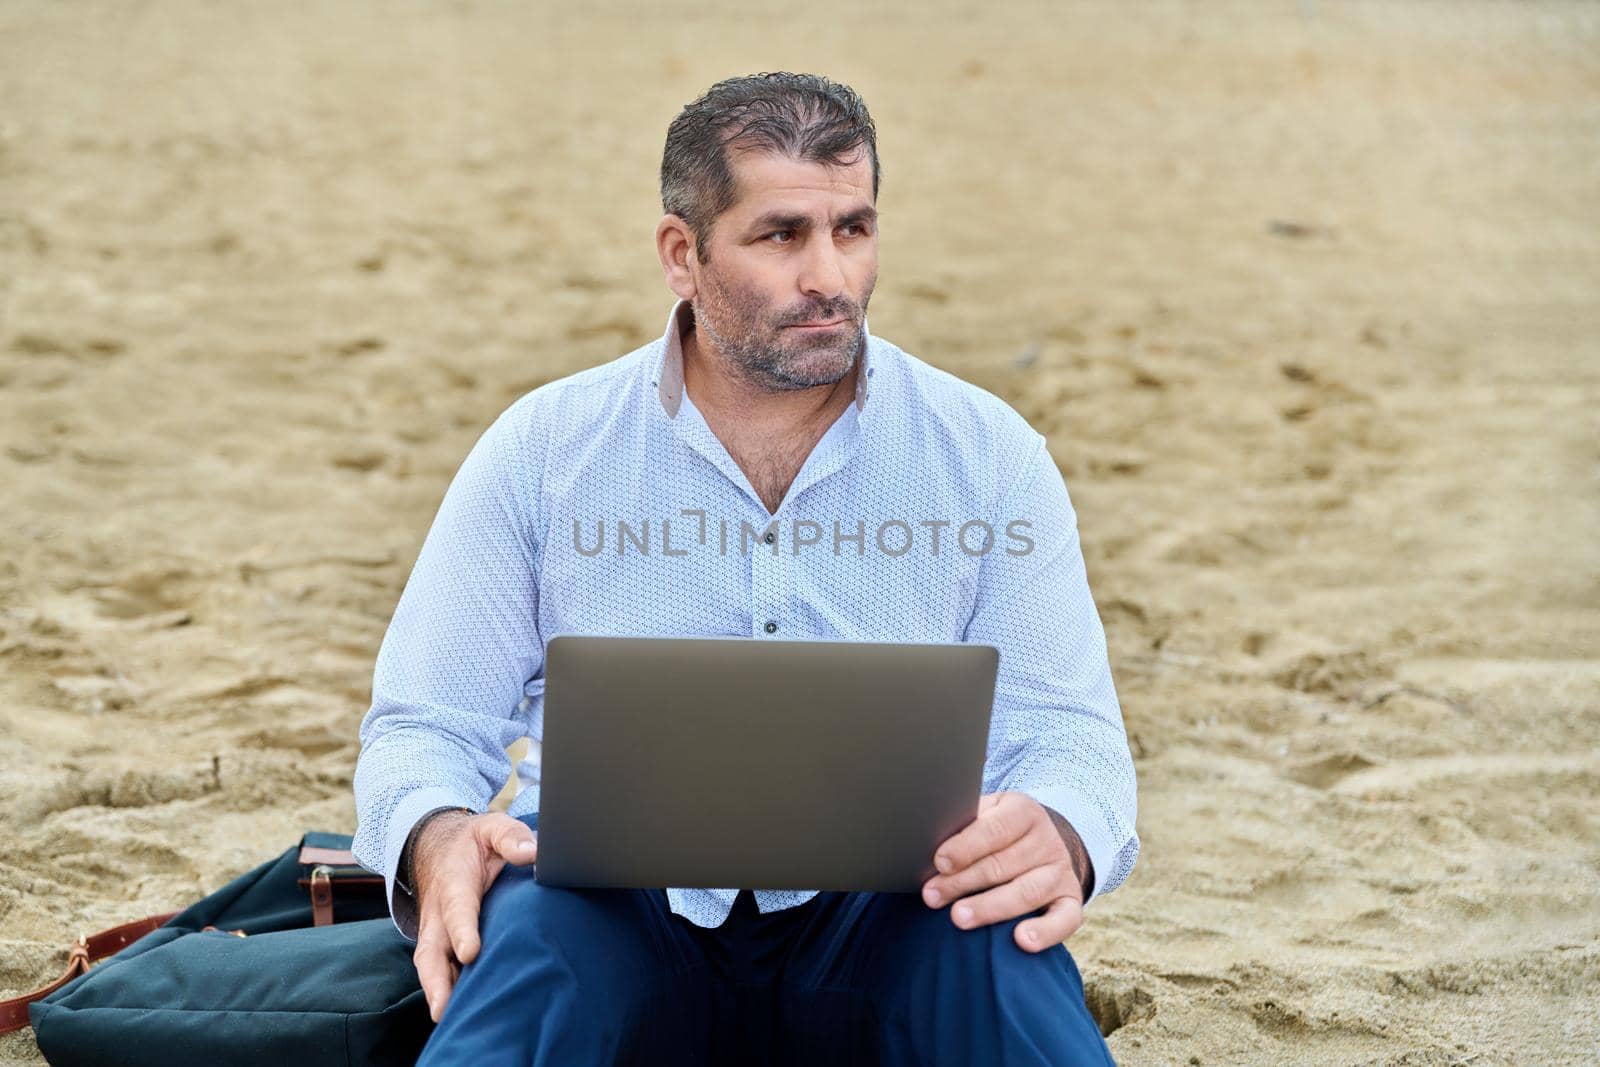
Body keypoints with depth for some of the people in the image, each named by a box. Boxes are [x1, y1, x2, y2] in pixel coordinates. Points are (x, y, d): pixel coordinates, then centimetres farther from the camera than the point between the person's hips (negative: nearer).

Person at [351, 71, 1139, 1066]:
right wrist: (437, 838, -18)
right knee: (527, 924, -35)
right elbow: (424, 725, 7)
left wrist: (1059, 837, -20)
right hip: (618, 911, 0)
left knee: (1000, 945, -33)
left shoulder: (988, 453, 8)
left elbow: (1066, 732, 5)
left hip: (881, 917, 1)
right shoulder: (544, 451, 6)